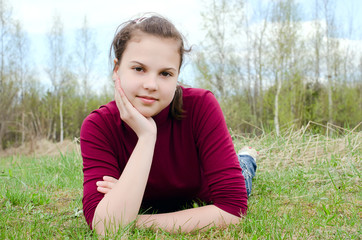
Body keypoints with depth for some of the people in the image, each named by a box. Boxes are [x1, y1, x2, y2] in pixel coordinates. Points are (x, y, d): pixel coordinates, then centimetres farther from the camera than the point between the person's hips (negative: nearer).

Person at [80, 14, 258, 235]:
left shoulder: (201, 106, -37)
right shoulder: (98, 126, -34)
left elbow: (232, 209, -41)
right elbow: (106, 229, -46)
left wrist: (136, 223, -41)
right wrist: (146, 136, -50)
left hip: (204, 204, -1)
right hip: (150, 208, 2)